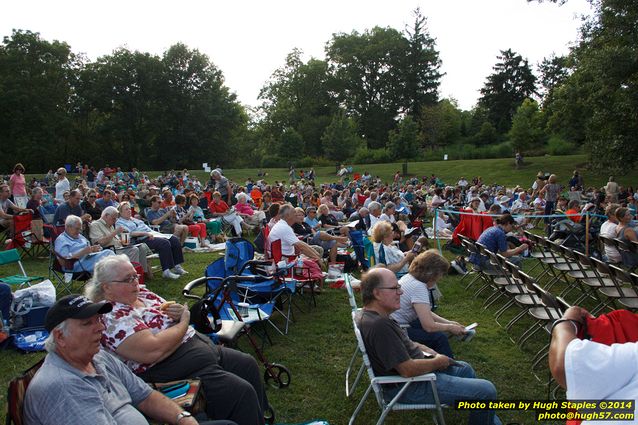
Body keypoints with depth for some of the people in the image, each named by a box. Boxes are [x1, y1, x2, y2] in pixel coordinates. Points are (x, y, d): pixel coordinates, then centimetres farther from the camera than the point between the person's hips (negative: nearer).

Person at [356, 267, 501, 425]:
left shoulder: (367, 314, 0)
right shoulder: (379, 325, -33)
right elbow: (408, 370, -30)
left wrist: (422, 348, 4)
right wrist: (438, 362, -13)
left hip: (411, 367, 11)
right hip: (410, 386, -11)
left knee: (465, 369, 26)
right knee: (486, 391, -8)